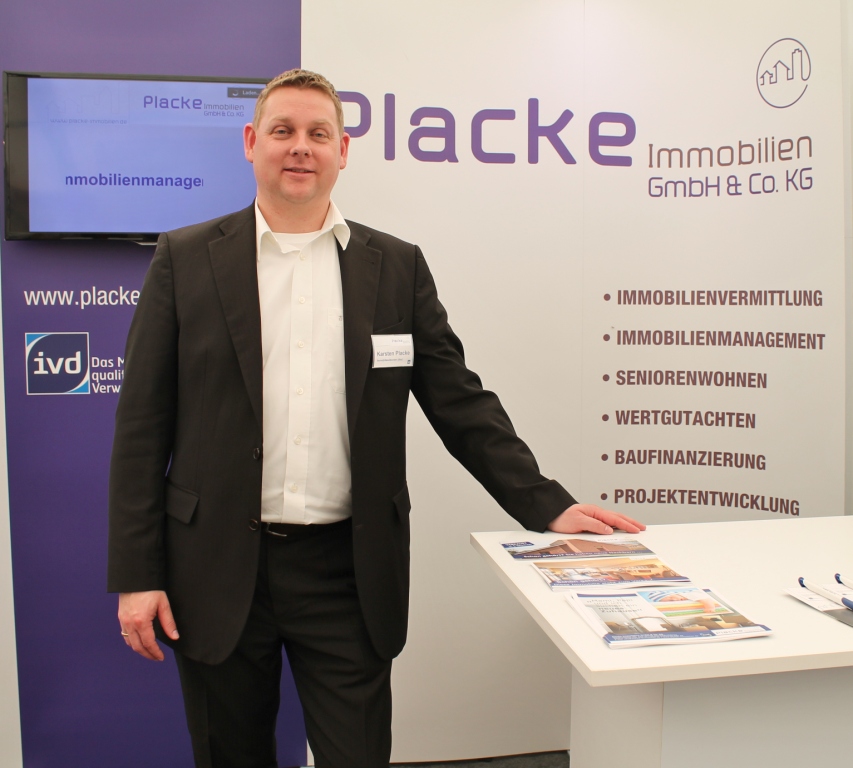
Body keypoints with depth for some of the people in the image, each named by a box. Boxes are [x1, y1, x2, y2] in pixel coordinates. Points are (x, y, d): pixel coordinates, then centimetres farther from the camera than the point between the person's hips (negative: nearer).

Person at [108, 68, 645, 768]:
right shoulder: (186, 259, 2)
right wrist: (136, 576, -4)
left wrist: (548, 507, -4)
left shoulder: (398, 266, 4)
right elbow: (143, 427, 0)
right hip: (217, 572, 0)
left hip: (348, 571, 0)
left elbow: (460, 403, 4)